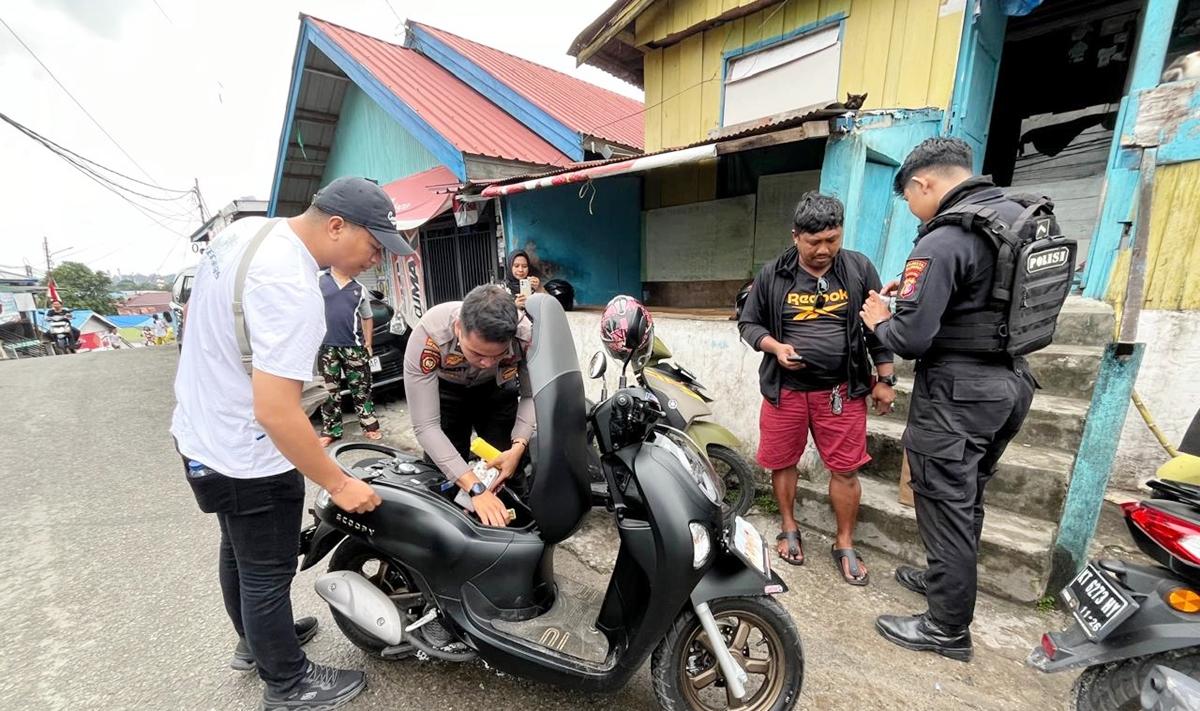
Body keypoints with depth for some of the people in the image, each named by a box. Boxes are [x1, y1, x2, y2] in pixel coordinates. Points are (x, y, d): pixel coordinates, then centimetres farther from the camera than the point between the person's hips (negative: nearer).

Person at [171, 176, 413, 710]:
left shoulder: (244, 230, -1)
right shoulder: (292, 288, -31)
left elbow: (196, 315, 13)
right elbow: (276, 412, -33)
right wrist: (339, 484, -23)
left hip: (201, 433, 10)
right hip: (247, 457, -9)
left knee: (239, 553, 27)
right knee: (268, 574, 11)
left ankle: (255, 641, 52)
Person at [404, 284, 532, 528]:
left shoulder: (526, 334, -34)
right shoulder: (428, 337, -40)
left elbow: (531, 395, -17)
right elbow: (425, 426, -37)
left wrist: (518, 447, -34)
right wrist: (476, 488, -43)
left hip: (497, 388, 2)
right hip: (445, 389, -1)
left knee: (507, 473, 3)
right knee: (446, 478, -6)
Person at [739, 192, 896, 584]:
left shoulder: (860, 268, 0)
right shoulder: (772, 275, -2)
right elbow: (748, 322, 5)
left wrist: (885, 380, 4)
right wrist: (775, 347, -13)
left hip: (842, 390, 0)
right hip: (785, 388, 1)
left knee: (845, 470, 6)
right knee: (783, 462, 11)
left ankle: (845, 545, 27)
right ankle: (789, 529, 34)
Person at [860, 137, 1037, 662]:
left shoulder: (942, 243, -22)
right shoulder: (1019, 216, 6)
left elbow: (911, 339, -24)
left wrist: (880, 321, -4)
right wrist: (916, 286, 12)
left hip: (956, 391, -9)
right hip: (1012, 381, 9)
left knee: (945, 504, 4)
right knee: (967, 497, 22)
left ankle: (948, 627, 20)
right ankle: (947, 578, 42)